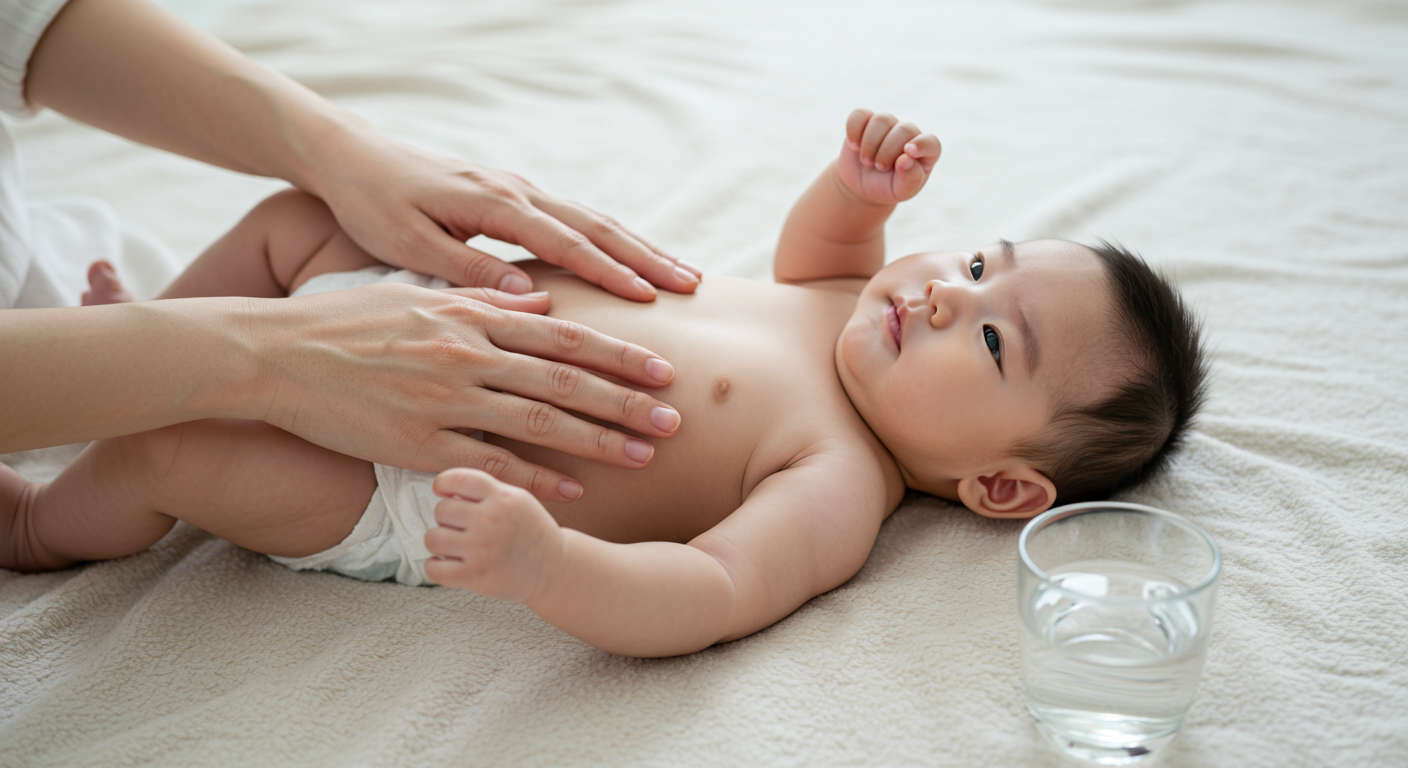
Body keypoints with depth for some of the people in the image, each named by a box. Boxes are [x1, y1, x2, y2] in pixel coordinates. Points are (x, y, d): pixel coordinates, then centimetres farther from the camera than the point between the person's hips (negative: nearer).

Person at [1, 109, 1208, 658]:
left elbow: (707, 595, -38)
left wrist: (542, 562, -55)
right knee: (294, 214, 16)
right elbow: (807, 250, 20)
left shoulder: (838, 489, -25)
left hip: (410, 490, -8)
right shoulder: (865, 306, -1)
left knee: (160, 452, -15)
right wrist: (862, 188, -2)